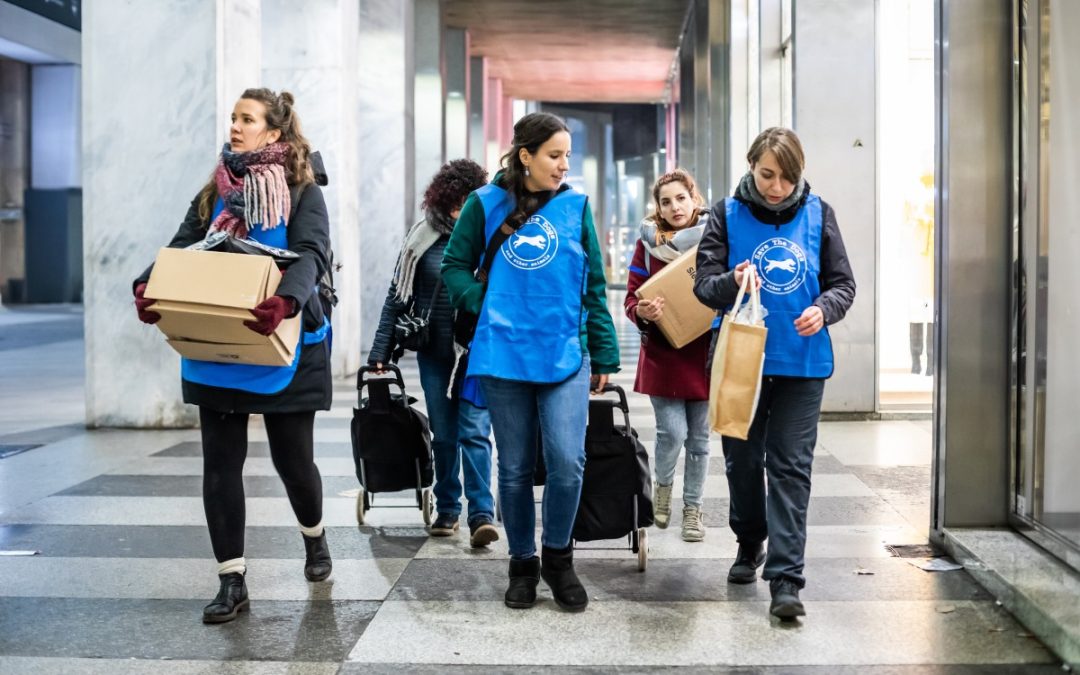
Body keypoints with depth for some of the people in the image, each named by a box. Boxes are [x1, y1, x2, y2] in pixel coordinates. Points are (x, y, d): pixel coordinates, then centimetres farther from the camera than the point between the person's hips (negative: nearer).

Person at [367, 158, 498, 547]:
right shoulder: (423, 238, 2)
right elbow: (398, 296, 5)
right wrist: (380, 351, 1)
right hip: (435, 353, 2)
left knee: (474, 431, -9)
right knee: (443, 435, 10)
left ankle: (482, 515, -9)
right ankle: (447, 510, 23)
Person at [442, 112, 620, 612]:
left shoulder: (575, 206, 6)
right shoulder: (486, 204, 2)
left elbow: (593, 285, 9)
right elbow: (454, 266, 9)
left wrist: (604, 355, 8)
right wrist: (484, 305, -7)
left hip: (565, 355, 0)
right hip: (503, 354, 0)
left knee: (567, 462, -10)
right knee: (515, 468, 8)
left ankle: (557, 558, 14)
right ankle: (522, 565, 26)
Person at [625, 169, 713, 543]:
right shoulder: (648, 244, 2)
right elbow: (632, 299, 2)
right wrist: (643, 312, -21)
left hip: (705, 355, 1)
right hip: (663, 355, -1)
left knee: (699, 439, 8)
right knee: (672, 432, -9)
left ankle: (692, 508, 23)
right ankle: (663, 485, 21)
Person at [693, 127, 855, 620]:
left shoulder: (817, 214, 1)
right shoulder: (728, 214, -2)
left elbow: (842, 283, 5)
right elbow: (703, 282, -5)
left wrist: (824, 309, -17)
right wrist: (731, 282, -27)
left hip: (801, 362, -1)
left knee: (790, 467, -3)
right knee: (742, 459, 14)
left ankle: (785, 577, -2)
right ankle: (750, 543, 38)